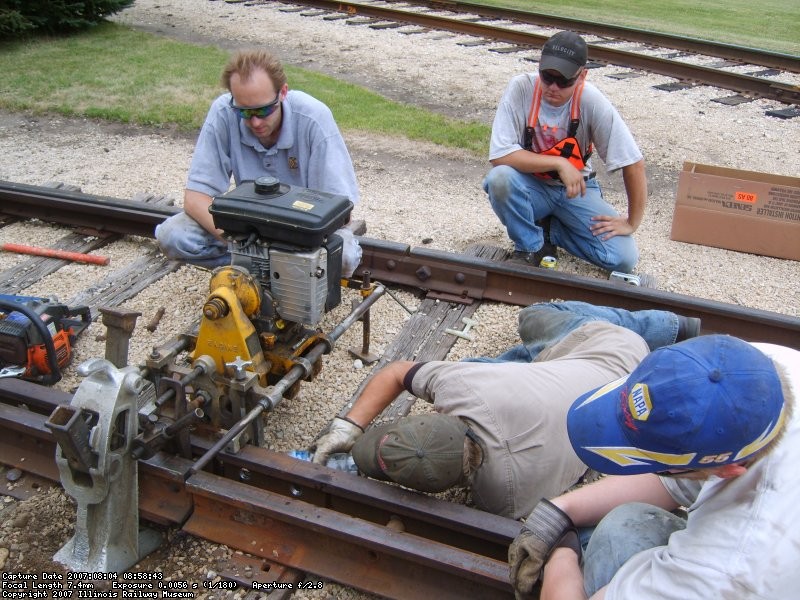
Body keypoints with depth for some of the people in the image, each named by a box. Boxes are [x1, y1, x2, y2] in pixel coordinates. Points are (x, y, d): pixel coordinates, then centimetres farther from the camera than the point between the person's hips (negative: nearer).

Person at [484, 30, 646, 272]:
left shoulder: (591, 102, -21)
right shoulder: (521, 89, -21)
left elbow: (633, 164, -15)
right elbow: (499, 156, -28)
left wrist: (632, 222, -10)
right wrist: (559, 163, -29)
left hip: (576, 189, 1)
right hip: (532, 186, -1)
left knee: (624, 259, -17)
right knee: (500, 178, -36)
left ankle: (549, 229, 7)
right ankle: (530, 247, -9)